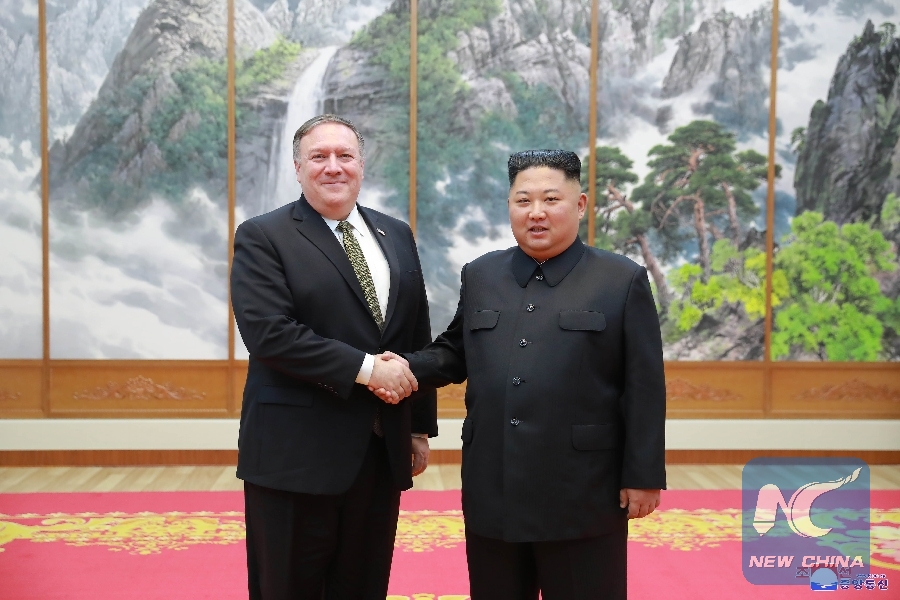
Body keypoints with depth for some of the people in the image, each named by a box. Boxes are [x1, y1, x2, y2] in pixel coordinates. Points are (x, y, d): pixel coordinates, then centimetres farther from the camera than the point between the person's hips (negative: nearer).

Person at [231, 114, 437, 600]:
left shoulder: (396, 235, 12)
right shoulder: (262, 237, -4)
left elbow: (418, 338, 14)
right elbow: (269, 333, -17)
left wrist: (421, 426, 12)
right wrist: (364, 367, -19)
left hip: (381, 450, 5)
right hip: (296, 452, -4)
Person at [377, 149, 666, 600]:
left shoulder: (623, 281, -2)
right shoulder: (479, 276, 10)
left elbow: (644, 390, -4)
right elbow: (455, 352, 17)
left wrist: (643, 476, -6)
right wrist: (406, 367, -3)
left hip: (583, 496, -3)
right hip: (491, 493, 4)